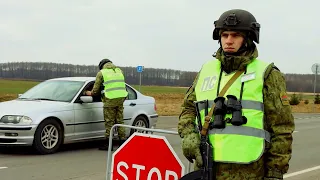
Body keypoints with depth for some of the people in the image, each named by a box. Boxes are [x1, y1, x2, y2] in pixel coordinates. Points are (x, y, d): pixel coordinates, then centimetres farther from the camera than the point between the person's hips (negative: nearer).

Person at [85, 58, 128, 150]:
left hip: (110, 100, -5)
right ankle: (123, 141, 14)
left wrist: (90, 93, 25)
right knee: (119, 121, 12)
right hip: (121, 98, 5)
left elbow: (95, 90, 4)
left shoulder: (101, 73, 3)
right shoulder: (119, 70, 18)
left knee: (109, 122, 1)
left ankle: (108, 144, 5)